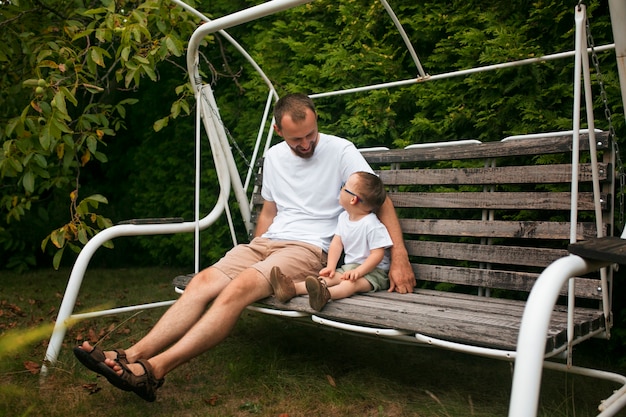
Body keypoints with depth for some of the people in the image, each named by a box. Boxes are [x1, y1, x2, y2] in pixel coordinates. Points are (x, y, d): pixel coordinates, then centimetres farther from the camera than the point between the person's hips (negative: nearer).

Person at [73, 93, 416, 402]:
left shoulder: (340, 151, -5)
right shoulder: (274, 157, 14)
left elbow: (380, 200, -7)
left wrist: (399, 258, -16)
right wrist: (251, 256, 14)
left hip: (309, 248, -6)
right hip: (268, 241, 6)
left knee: (240, 287, -30)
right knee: (204, 281, -18)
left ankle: (154, 369, -34)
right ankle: (132, 356, -24)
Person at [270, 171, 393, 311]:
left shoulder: (371, 224, -18)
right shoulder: (343, 217, 8)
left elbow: (378, 254, -20)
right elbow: (337, 243, 6)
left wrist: (358, 271, -28)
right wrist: (331, 267, -6)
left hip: (372, 270, -7)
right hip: (349, 267, 7)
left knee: (352, 283, -35)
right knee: (328, 277, -15)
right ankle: (293, 288, -36)